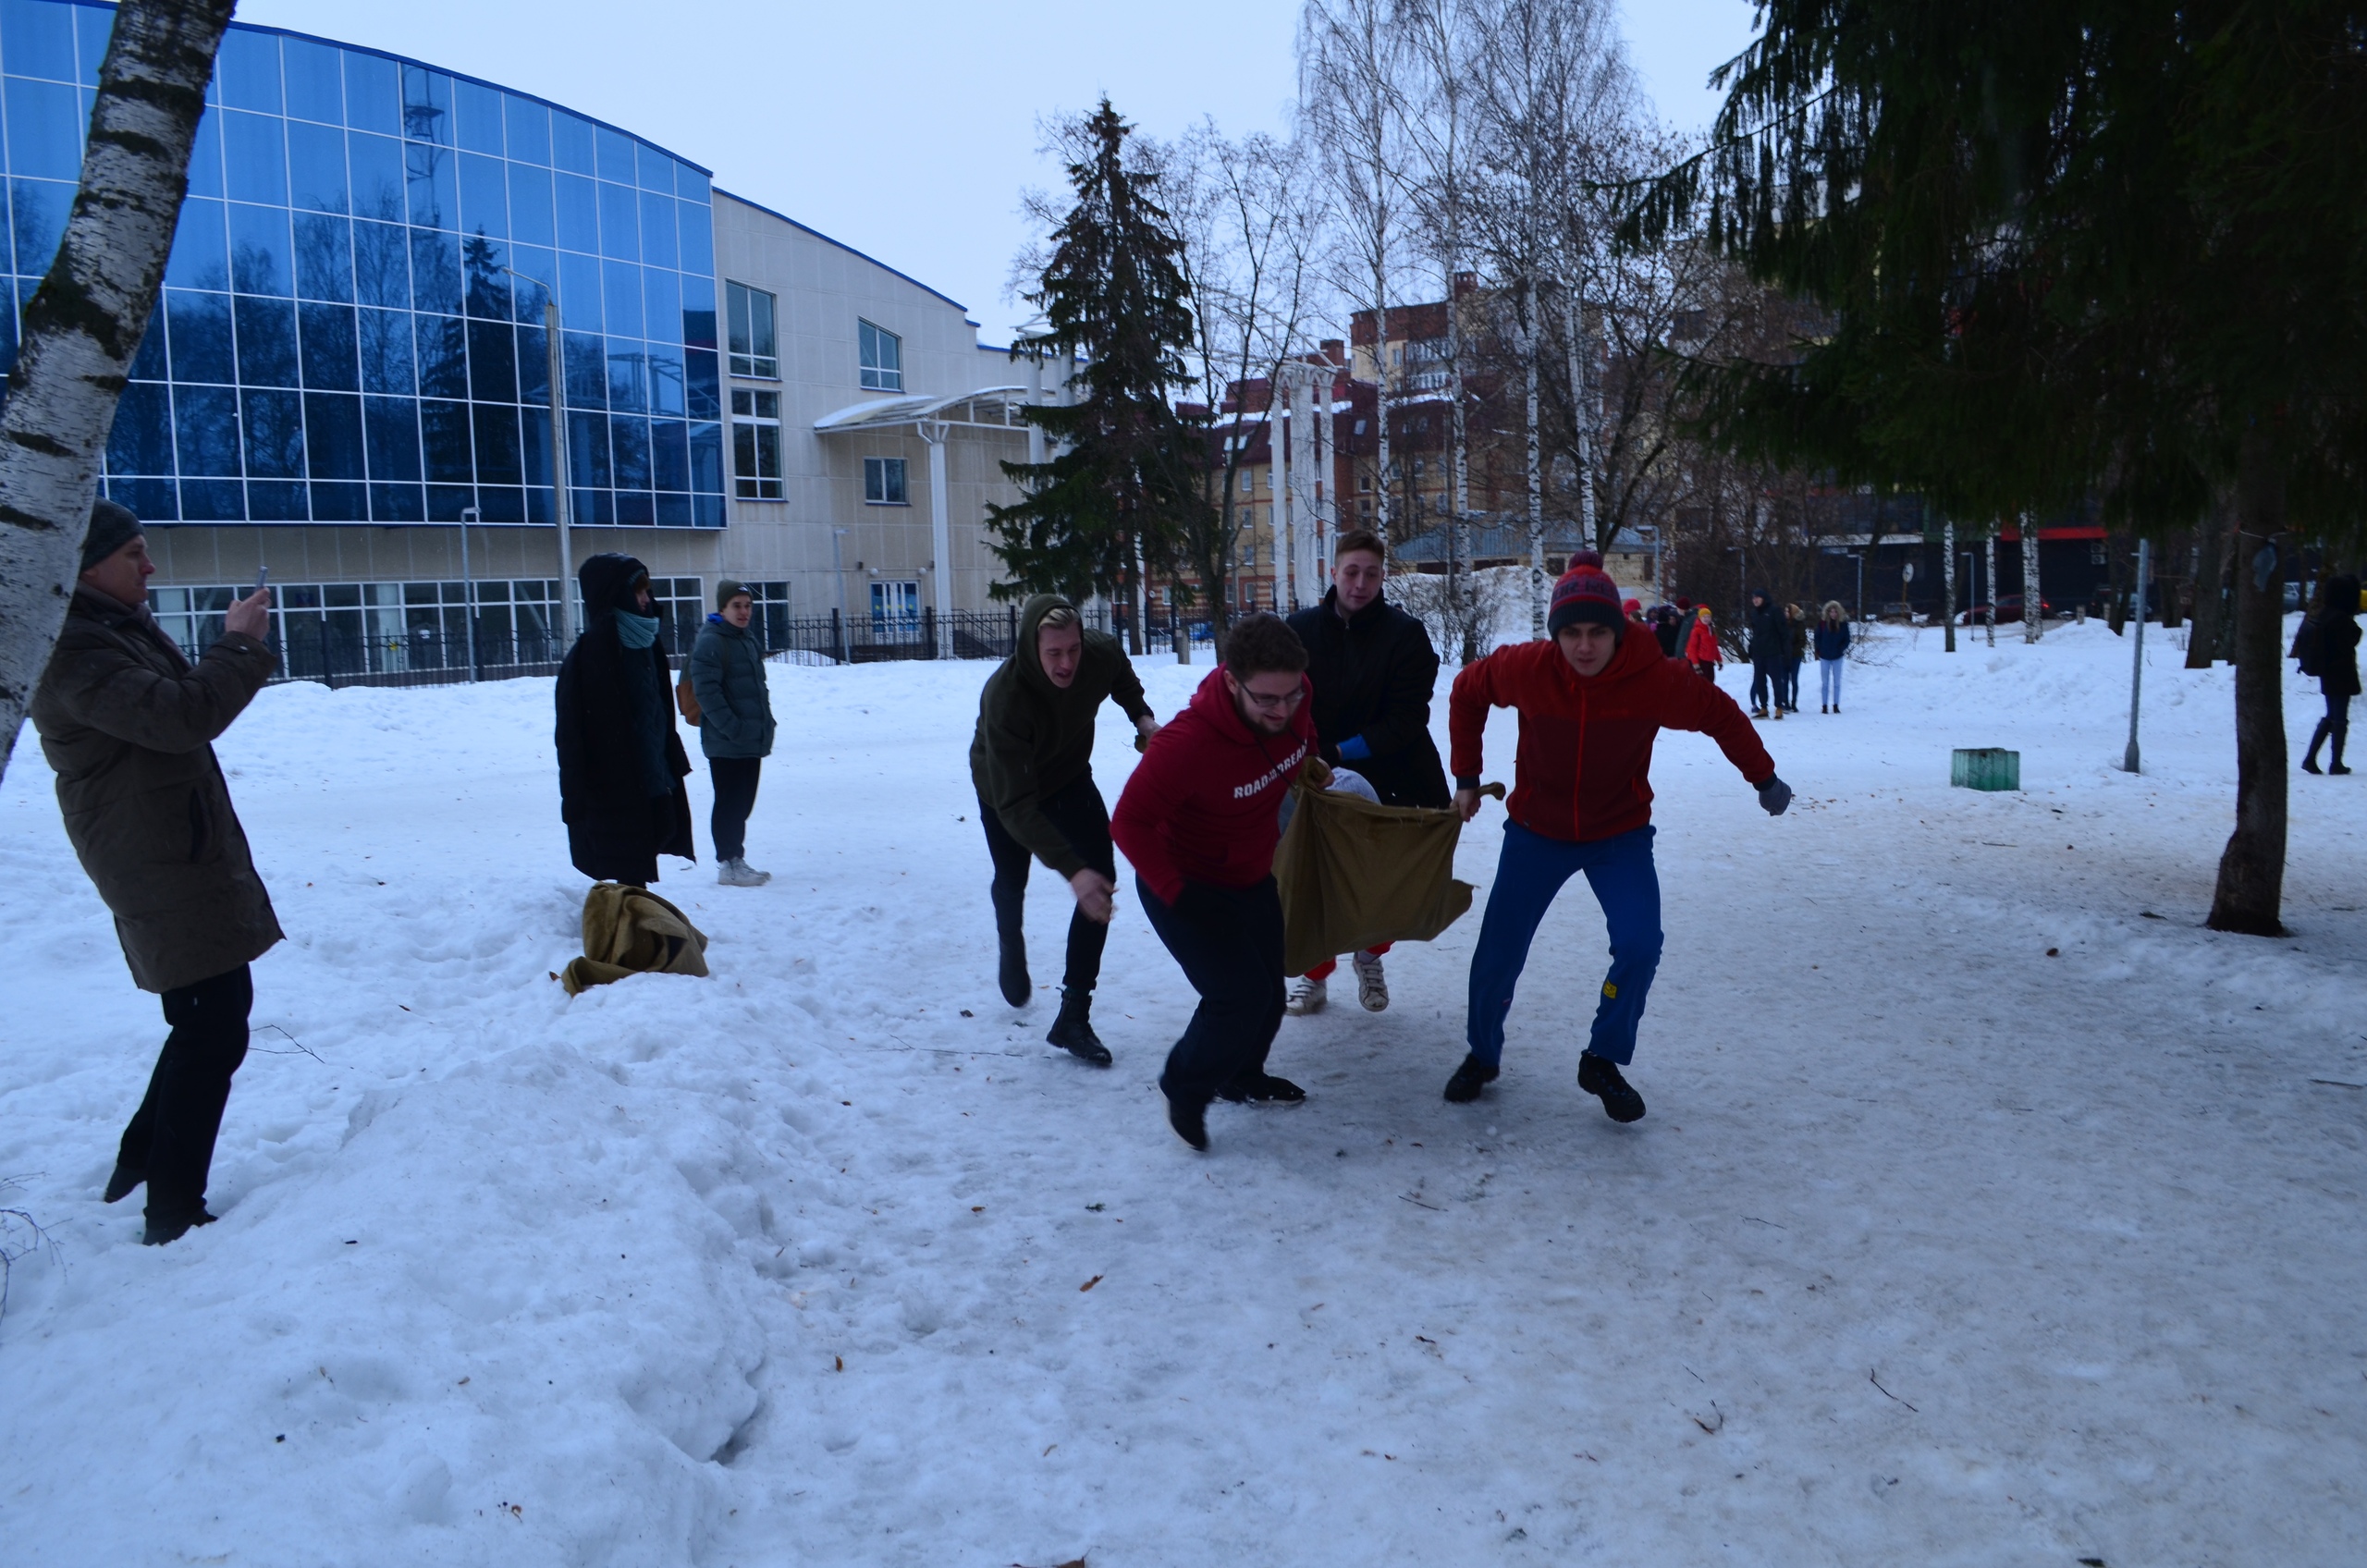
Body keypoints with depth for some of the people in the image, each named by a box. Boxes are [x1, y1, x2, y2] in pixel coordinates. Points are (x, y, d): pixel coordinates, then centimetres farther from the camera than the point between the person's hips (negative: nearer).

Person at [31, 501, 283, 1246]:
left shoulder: (122, 629, 14)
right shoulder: (75, 652, -19)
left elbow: (176, 708, 21)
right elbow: (180, 716, -30)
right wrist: (239, 643, -20)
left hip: (190, 855, 11)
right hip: (161, 869, -11)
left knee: (215, 1012, 20)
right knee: (214, 1030, -8)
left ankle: (140, 1163, 32)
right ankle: (172, 1213, 0)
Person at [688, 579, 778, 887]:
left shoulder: (748, 639, 16)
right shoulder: (710, 642, -13)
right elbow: (706, 691, -20)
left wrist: (765, 725, 13)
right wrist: (733, 728, -21)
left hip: (752, 742, 9)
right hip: (725, 743, -9)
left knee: (743, 804, 14)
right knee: (729, 804, -3)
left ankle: (737, 861, 22)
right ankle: (728, 864, 5)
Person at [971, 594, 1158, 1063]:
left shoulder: (1100, 654, -29)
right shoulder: (1003, 698, -43)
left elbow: (1121, 671, 1)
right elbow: (1016, 805, -46)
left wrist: (1142, 716, -16)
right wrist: (1071, 869, -55)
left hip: (1070, 779, 3)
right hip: (1006, 790, -3)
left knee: (1102, 880, -12)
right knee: (1011, 883, 18)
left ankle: (1073, 1018, -4)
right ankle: (1012, 951, 57)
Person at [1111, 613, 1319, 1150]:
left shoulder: (1292, 703, -19)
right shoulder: (1188, 743, -38)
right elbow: (1130, 822, -28)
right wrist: (1177, 894, -26)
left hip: (1252, 878, 7)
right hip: (1187, 884, -7)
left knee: (1269, 992, 17)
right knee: (1242, 996, -13)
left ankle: (1242, 1077, 45)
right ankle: (1185, 1090, 13)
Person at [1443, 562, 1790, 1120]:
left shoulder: (1656, 679, -22)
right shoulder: (1525, 668, -22)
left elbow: (1722, 716, -3)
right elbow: (1468, 691, -1)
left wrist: (1763, 778, 7)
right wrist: (1466, 776, 2)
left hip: (1620, 836, 0)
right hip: (1536, 832, 1)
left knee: (1639, 947, -18)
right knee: (1498, 954, 3)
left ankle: (1604, 1062, 7)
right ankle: (1482, 1055, 31)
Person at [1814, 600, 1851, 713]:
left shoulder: (1843, 624, -2)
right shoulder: (1822, 624, -4)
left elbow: (1847, 640, 3)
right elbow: (1817, 638, 1)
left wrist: (1841, 650, -10)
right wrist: (1819, 651, -7)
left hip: (1837, 657, 0)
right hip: (1824, 657, 0)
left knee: (1837, 682, 5)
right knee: (1825, 683, 4)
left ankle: (1836, 706, 10)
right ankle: (1824, 706, 8)